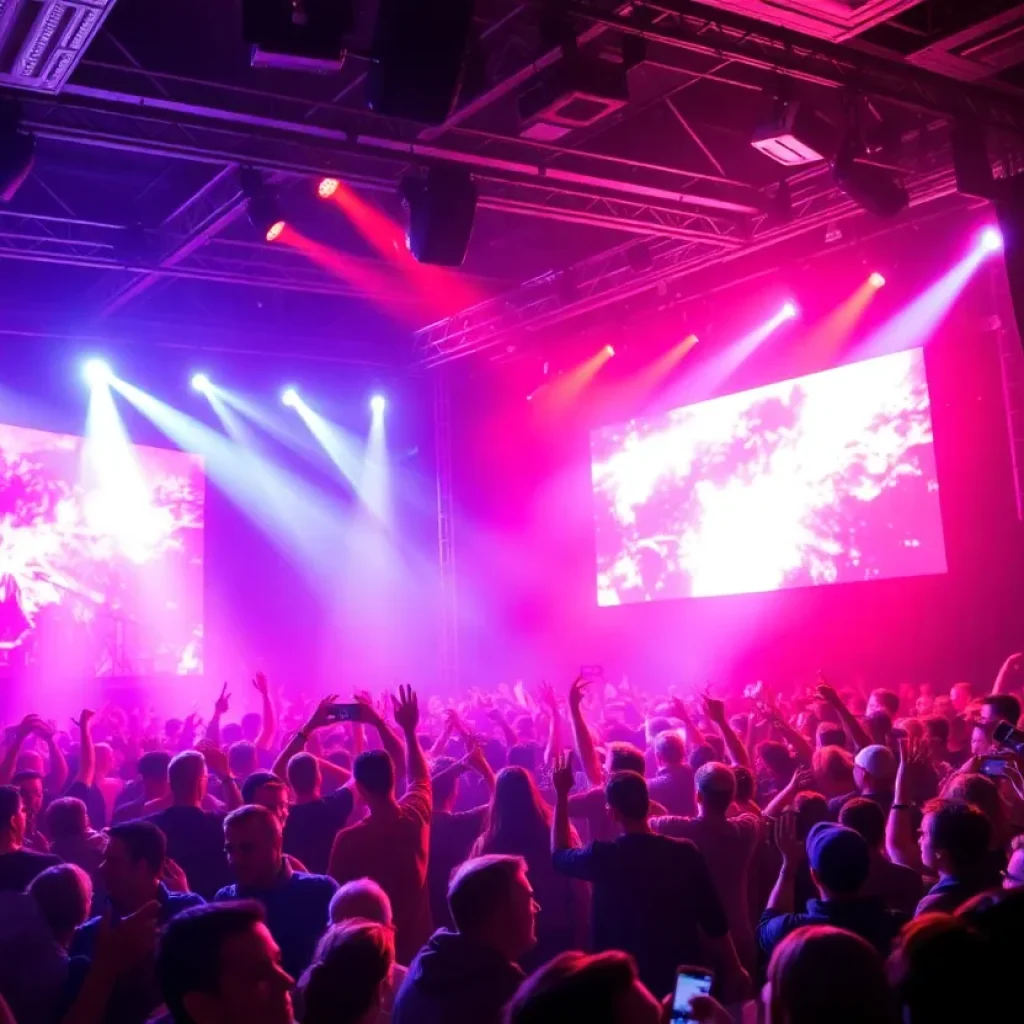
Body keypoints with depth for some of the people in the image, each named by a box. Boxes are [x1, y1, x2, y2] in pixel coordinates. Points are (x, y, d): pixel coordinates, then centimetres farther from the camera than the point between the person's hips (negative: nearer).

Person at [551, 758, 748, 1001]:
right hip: (683, 979, 1)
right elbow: (716, 923, -8)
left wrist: (561, 794, 12)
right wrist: (734, 971, 7)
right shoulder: (685, 853, -14)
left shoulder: (602, 858, -16)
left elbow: (559, 855, 7)